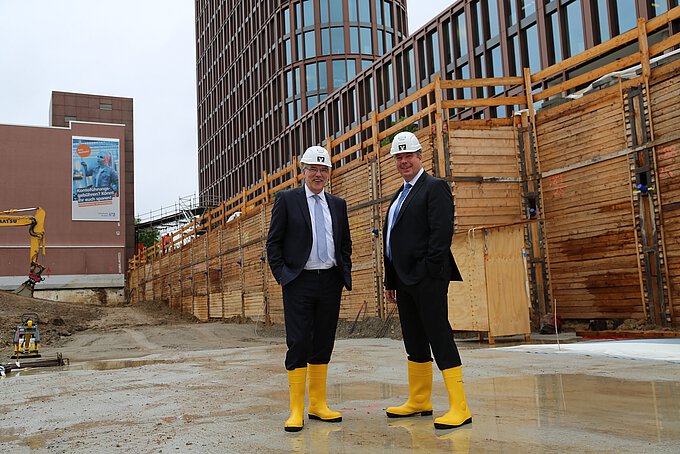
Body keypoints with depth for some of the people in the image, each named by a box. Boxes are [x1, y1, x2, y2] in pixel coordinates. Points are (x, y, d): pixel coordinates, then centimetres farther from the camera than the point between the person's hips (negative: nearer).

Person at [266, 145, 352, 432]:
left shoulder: (338, 204, 14)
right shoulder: (287, 200, 2)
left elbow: (346, 244, 20)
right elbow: (273, 243, 1)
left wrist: (345, 274, 8)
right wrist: (281, 276, -8)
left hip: (330, 282, 5)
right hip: (299, 282, -4)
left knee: (324, 343, 10)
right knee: (299, 344, -5)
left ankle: (318, 405, 21)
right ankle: (296, 411, 4)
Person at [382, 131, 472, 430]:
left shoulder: (435, 187, -3)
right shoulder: (398, 197, 22)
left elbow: (442, 231, -15)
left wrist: (429, 271, -20)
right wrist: (390, 281, 17)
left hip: (427, 278, -9)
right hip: (405, 280, 9)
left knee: (440, 338, -9)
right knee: (414, 343, 14)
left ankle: (459, 408, -5)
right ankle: (419, 401, 24)